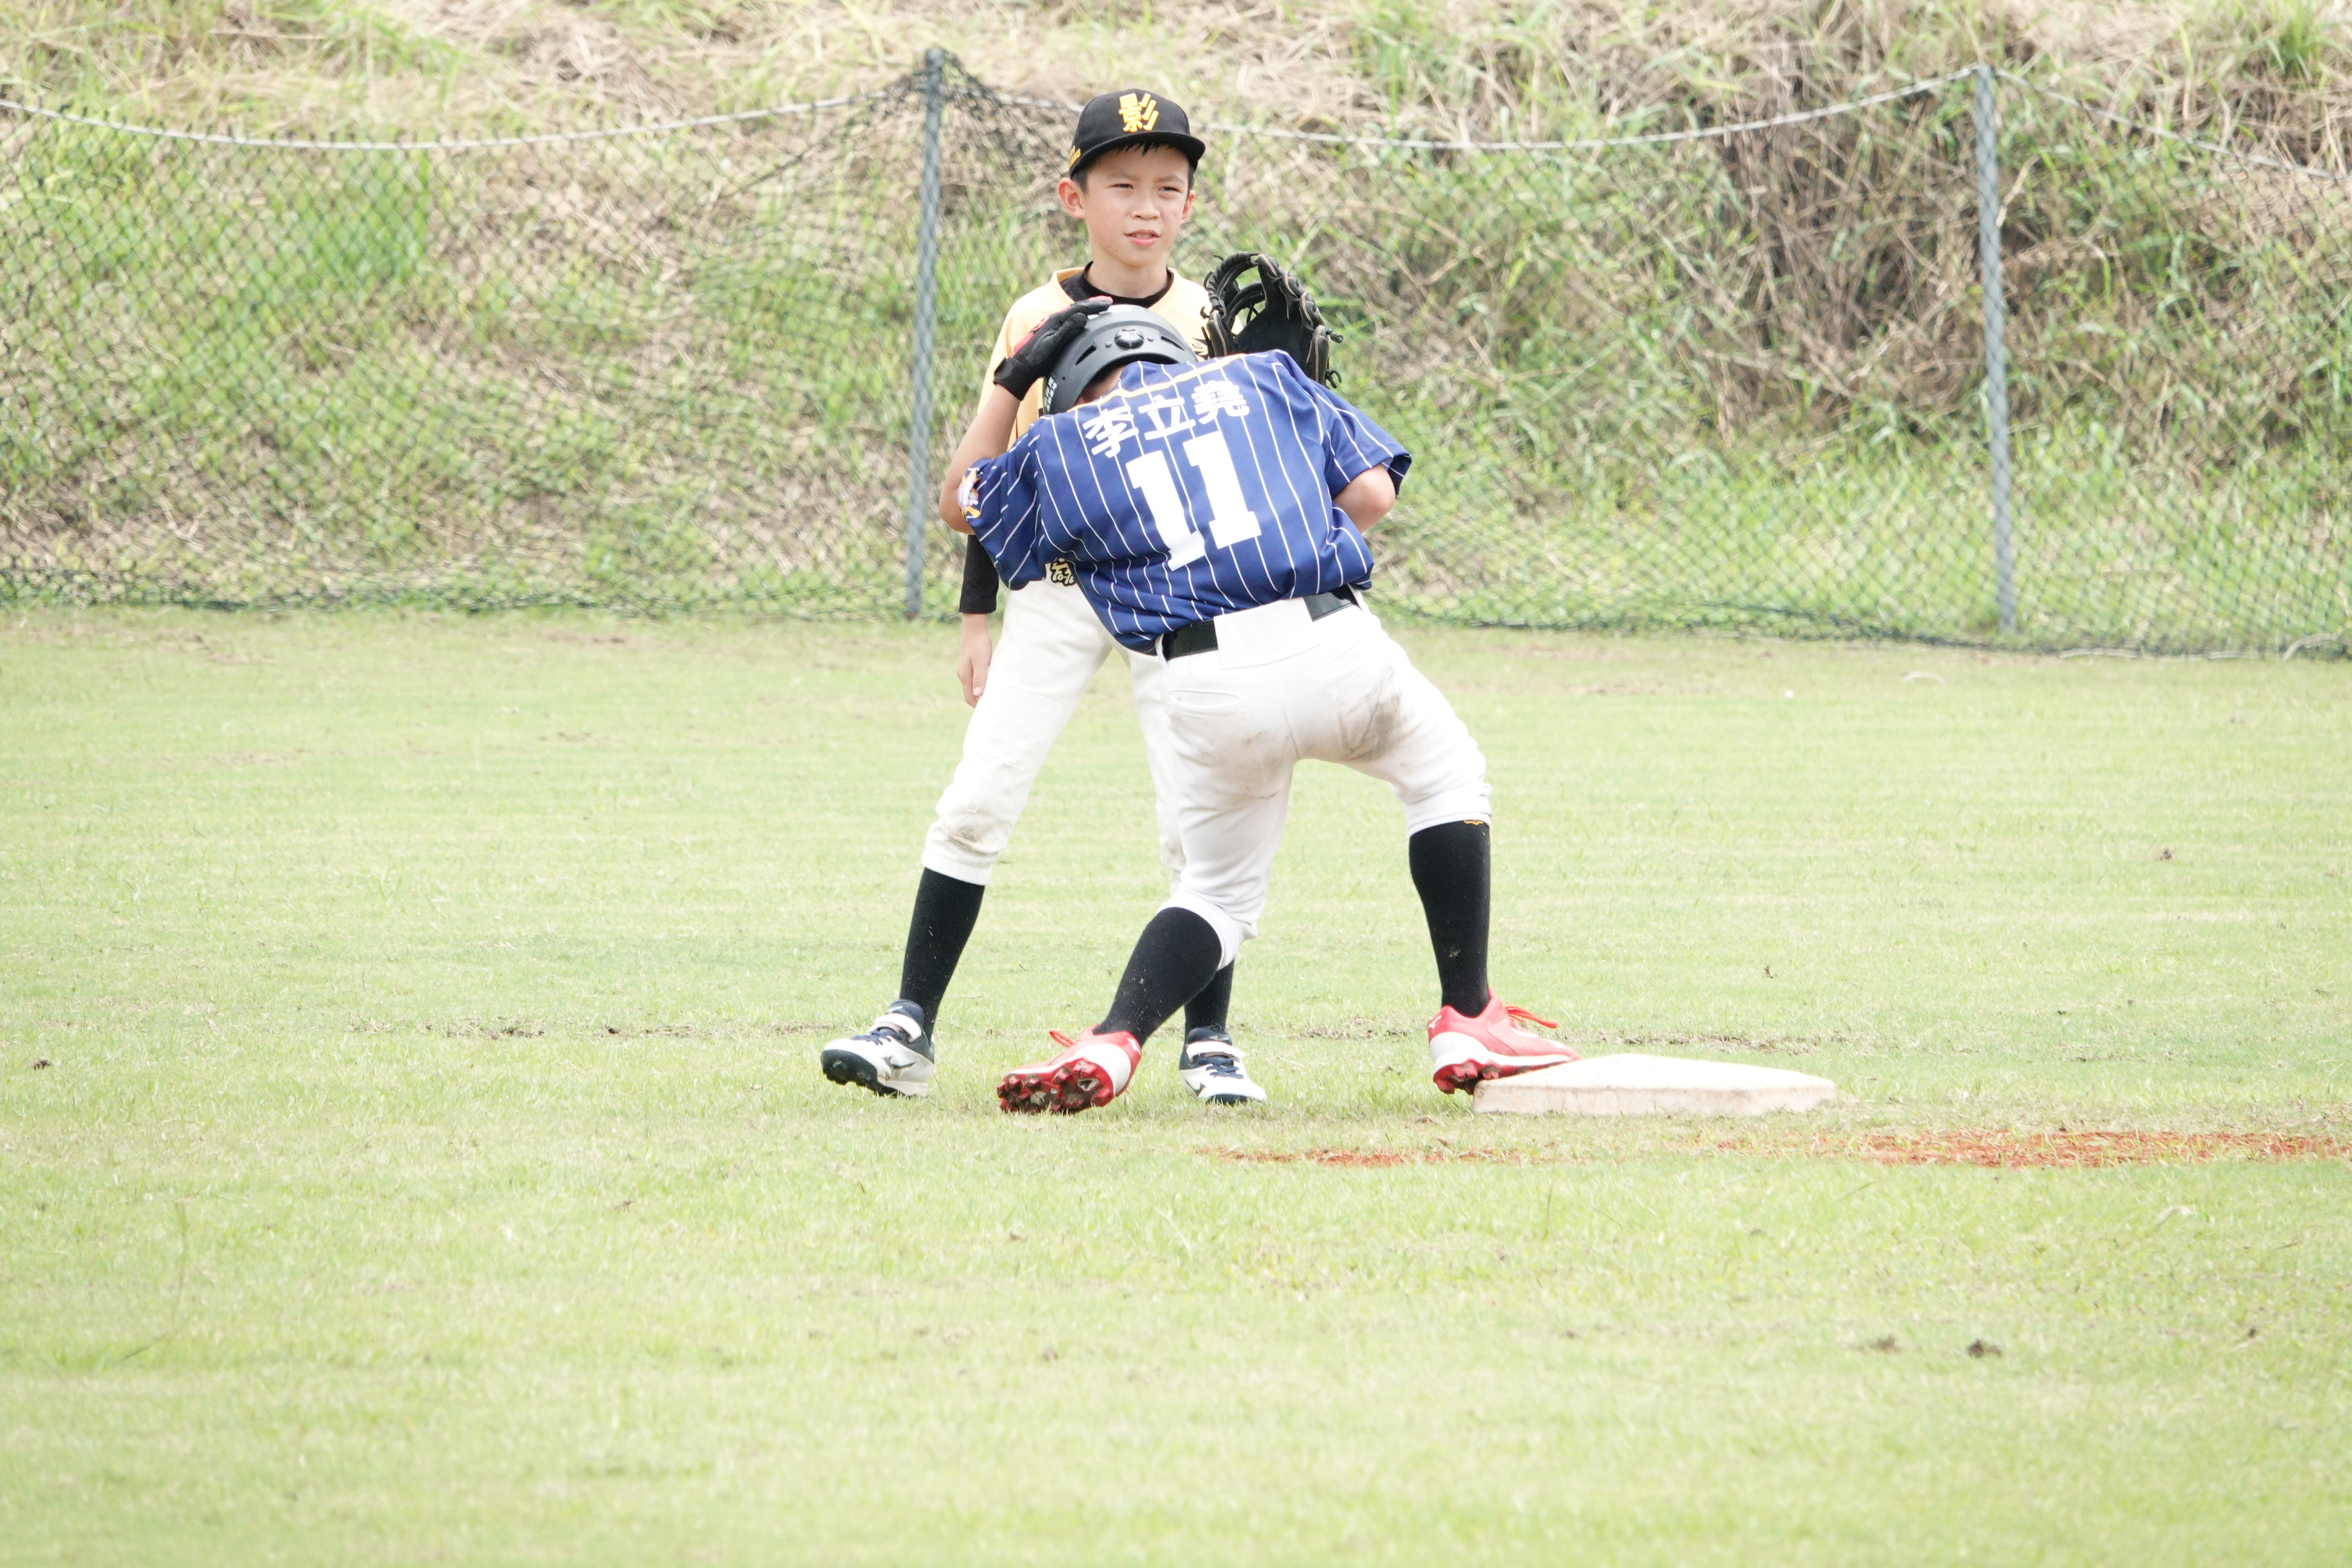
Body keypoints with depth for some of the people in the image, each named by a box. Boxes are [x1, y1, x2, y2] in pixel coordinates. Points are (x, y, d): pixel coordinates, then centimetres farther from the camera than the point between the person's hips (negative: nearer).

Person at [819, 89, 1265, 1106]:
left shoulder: (1210, 322, 0)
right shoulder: (1037, 320, 1)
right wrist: (976, 619, 4)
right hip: (1052, 591, 0)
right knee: (977, 802, -7)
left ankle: (1207, 1041, 6)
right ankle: (911, 1027, -3)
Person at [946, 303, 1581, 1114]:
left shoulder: (1063, 444, 20)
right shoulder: (1263, 377, 21)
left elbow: (966, 498, 38)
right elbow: (1373, 490, 12)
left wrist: (1015, 379, 43)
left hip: (1207, 684, 1)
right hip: (1334, 646, -1)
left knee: (1219, 891, 21)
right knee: (1444, 772, 26)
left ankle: (1110, 1044, -3)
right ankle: (1466, 1023, 20)